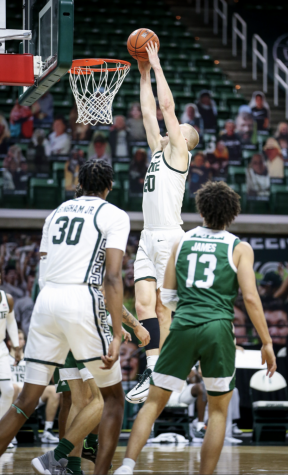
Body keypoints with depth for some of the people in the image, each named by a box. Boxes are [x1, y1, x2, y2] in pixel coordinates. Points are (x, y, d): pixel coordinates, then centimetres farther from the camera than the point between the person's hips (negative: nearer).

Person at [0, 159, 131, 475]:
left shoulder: (58, 212, 21)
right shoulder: (114, 215, 4)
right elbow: (112, 278, -8)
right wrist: (116, 335, -12)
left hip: (46, 298, 5)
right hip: (82, 300, -5)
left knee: (27, 399, 9)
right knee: (112, 398, 8)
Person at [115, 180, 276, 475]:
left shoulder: (182, 242, 13)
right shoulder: (239, 248, 5)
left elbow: (167, 298, 14)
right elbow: (250, 298, -3)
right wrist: (266, 343, 2)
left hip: (183, 328, 2)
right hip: (218, 329, -2)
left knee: (154, 403, 7)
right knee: (218, 410, 11)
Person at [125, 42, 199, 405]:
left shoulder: (179, 151, -1)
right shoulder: (158, 149, 18)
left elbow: (167, 106, -6)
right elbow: (149, 110, 23)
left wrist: (158, 66, -1)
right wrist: (144, 74, 22)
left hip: (169, 236, -8)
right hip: (149, 237, 8)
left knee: (164, 306, -6)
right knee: (144, 304, 0)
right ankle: (153, 369, -1)